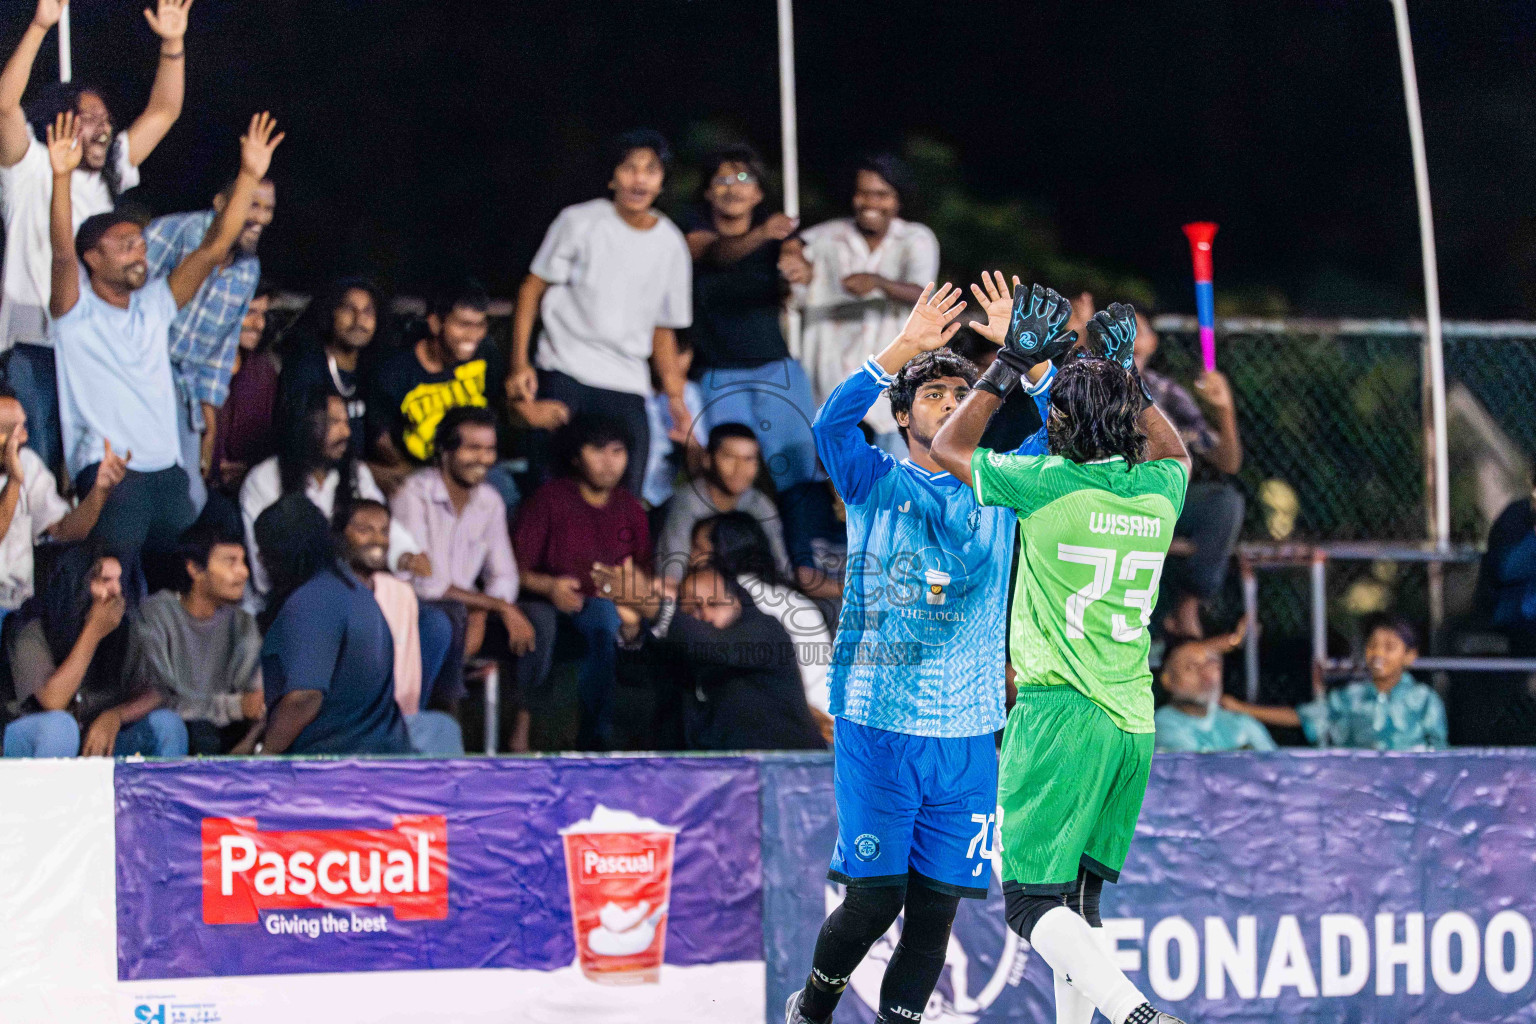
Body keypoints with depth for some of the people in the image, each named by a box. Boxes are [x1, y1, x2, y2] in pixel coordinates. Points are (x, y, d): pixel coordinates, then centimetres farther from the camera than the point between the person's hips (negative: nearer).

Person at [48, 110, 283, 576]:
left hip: (167, 468, 6)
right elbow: (63, 254, -15)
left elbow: (212, 249, 14)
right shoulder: (77, 312, 3)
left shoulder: (154, 305, 18)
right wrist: (62, 176, -29)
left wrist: (249, 177, 6)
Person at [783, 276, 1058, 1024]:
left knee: (937, 905, 0)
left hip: (965, 737, 3)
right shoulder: (875, 482, 4)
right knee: (875, 896, -6)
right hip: (876, 727, -3)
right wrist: (904, 349, -24)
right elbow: (832, 422, -14)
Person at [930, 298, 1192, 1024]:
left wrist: (1010, 363, 14)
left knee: (1034, 902, -11)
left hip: (1058, 712, -6)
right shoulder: (1159, 493, 6)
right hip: (1133, 723, 6)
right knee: (1079, 900, 18)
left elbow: (947, 448, 10)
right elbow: (1175, 452, 34)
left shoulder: (1045, 485, -8)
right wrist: (1123, 372, 35)